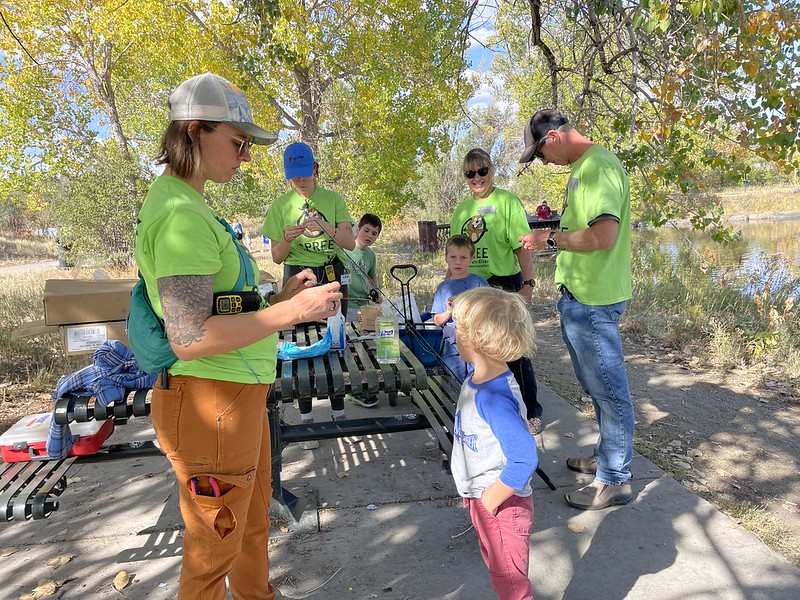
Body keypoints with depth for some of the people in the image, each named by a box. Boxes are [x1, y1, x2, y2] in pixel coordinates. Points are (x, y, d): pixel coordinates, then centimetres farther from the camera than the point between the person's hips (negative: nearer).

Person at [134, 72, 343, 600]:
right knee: (214, 548, 11)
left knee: (254, 521, 28)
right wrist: (291, 311, -24)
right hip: (210, 402, -10)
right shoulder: (180, 214, -21)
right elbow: (189, 338, -28)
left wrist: (280, 297, 6)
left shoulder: (188, 202, 12)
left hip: (240, 393, 11)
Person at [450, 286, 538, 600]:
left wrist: (492, 498, -24)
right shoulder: (477, 380, -3)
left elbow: (524, 458, -36)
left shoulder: (493, 397, -33)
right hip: (481, 499, 9)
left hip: (503, 505, -9)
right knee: (496, 565, 29)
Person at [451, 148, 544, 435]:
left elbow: (522, 248, -11)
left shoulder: (507, 201, -7)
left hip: (504, 285, -6)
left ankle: (532, 411, 15)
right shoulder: (462, 208, 11)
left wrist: (527, 284, -18)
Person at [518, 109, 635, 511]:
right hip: (577, 296, 11)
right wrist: (552, 228, 12)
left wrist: (551, 239, -17)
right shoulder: (581, 168, 15)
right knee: (595, 384, 21)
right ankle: (606, 455, 39)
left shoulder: (599, 167, -17)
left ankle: (614, 480, 16)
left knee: (607, 388, 1)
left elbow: (605, 235, -28)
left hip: (593, 300, -11)